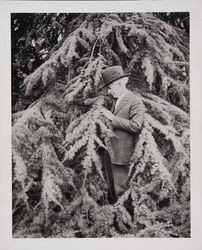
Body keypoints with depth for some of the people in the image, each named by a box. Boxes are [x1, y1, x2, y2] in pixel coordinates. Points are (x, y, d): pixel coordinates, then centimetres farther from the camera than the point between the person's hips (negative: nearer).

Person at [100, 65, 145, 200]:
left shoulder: (135, 101, -11)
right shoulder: (118, 100, 16)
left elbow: (136, 126, -21)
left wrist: (112, 118, -18)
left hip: (123, 155, -9)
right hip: (112, 153, 9)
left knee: (118, 189, -3)